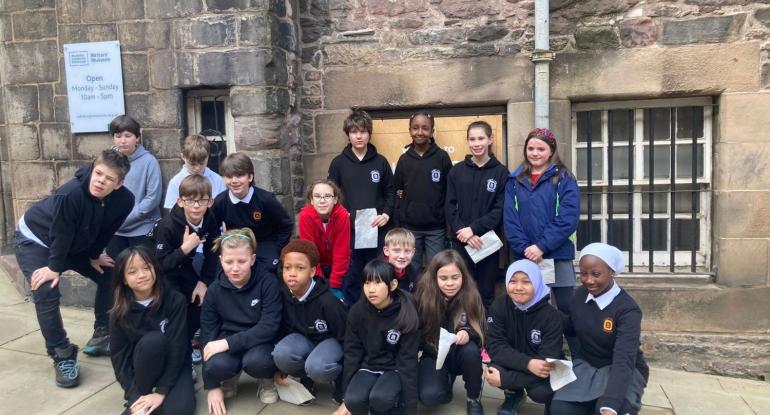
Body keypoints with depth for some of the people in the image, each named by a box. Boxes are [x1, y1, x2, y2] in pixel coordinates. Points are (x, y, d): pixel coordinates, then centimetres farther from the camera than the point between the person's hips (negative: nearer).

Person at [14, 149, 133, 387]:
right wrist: (55, 267, -18)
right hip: (35, 241, -6)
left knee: (109, 276, 6)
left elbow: (106, 231, -6)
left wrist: (94, 256, 4)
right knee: (47, 294, -19)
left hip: (75, 244, 6)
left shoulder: (124, 200, -24)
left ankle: (103, 332, 24)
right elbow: (60, 234, -28)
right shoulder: (71, 194, -40)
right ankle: (62, 356, -5)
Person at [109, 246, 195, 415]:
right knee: (153, 340, -33)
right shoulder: (119, 314, -9)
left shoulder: (175, 301, -15)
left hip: (175, 365, -1)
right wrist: (135, 397, -21)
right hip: (141, 370, 1)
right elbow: (119, 358, -9)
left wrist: (161, 392, -23)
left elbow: (177, 347, -19)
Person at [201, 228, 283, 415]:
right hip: (227, 342, 2)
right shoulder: (214, 290, -6)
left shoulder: (268, 282, -16)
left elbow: (269, 327, -21)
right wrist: (212, 386, -6)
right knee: (216, 365, -31)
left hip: (260, 342, -2)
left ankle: (267, 379, 2)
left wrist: (228, 342, -29)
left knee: (256, 361, -36)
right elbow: (207, 334, -4)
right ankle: (232, 376, 8)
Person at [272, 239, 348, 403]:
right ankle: (306, 377, 4)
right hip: (303, 338, 4)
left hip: (330, 341, -4)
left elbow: (345, 337, -16)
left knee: (316, 368, -36)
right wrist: (280, 369, 6)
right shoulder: (283, 295, -15)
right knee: (281, 355, -29)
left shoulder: (327, 302, -28)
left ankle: (340, 376, 0)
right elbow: (281, 329, 3)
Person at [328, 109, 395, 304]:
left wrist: (386, 214, -7)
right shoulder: (339, 163, 5)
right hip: (348, 231, 0)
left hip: (376, 231, 1)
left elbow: (390, 193, 8)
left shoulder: (381, 162, 6)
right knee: (350, 278, 5)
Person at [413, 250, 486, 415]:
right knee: (429, 396, -25)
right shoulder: (423, 296, -16)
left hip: (461, 355, 0)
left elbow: (481, 332, -12)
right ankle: (447, 378, 13)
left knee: (470, 350, -34)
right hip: (434, 355, 0)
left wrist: (468, 333, -32)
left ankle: (473, 398, -4)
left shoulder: (471, 296, -16)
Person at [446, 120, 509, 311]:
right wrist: (463, 232, -13)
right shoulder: (456, 171, 7)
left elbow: (500, 210, -6)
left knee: (486, 294, 7)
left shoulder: (501, 172, 0)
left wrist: (473, 228, -16)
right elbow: (450, 207, 2)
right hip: (460, 242, 2)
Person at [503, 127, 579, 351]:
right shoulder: (515, 180, 8)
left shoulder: (564, 179, 0)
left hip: (557, 256, -3)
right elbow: (509, 219, 1)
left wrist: (542, 246, -18)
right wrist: (524, 248, -12)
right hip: (524, 258, 3)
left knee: (567, 308, 2)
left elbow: (568, 218, -11)